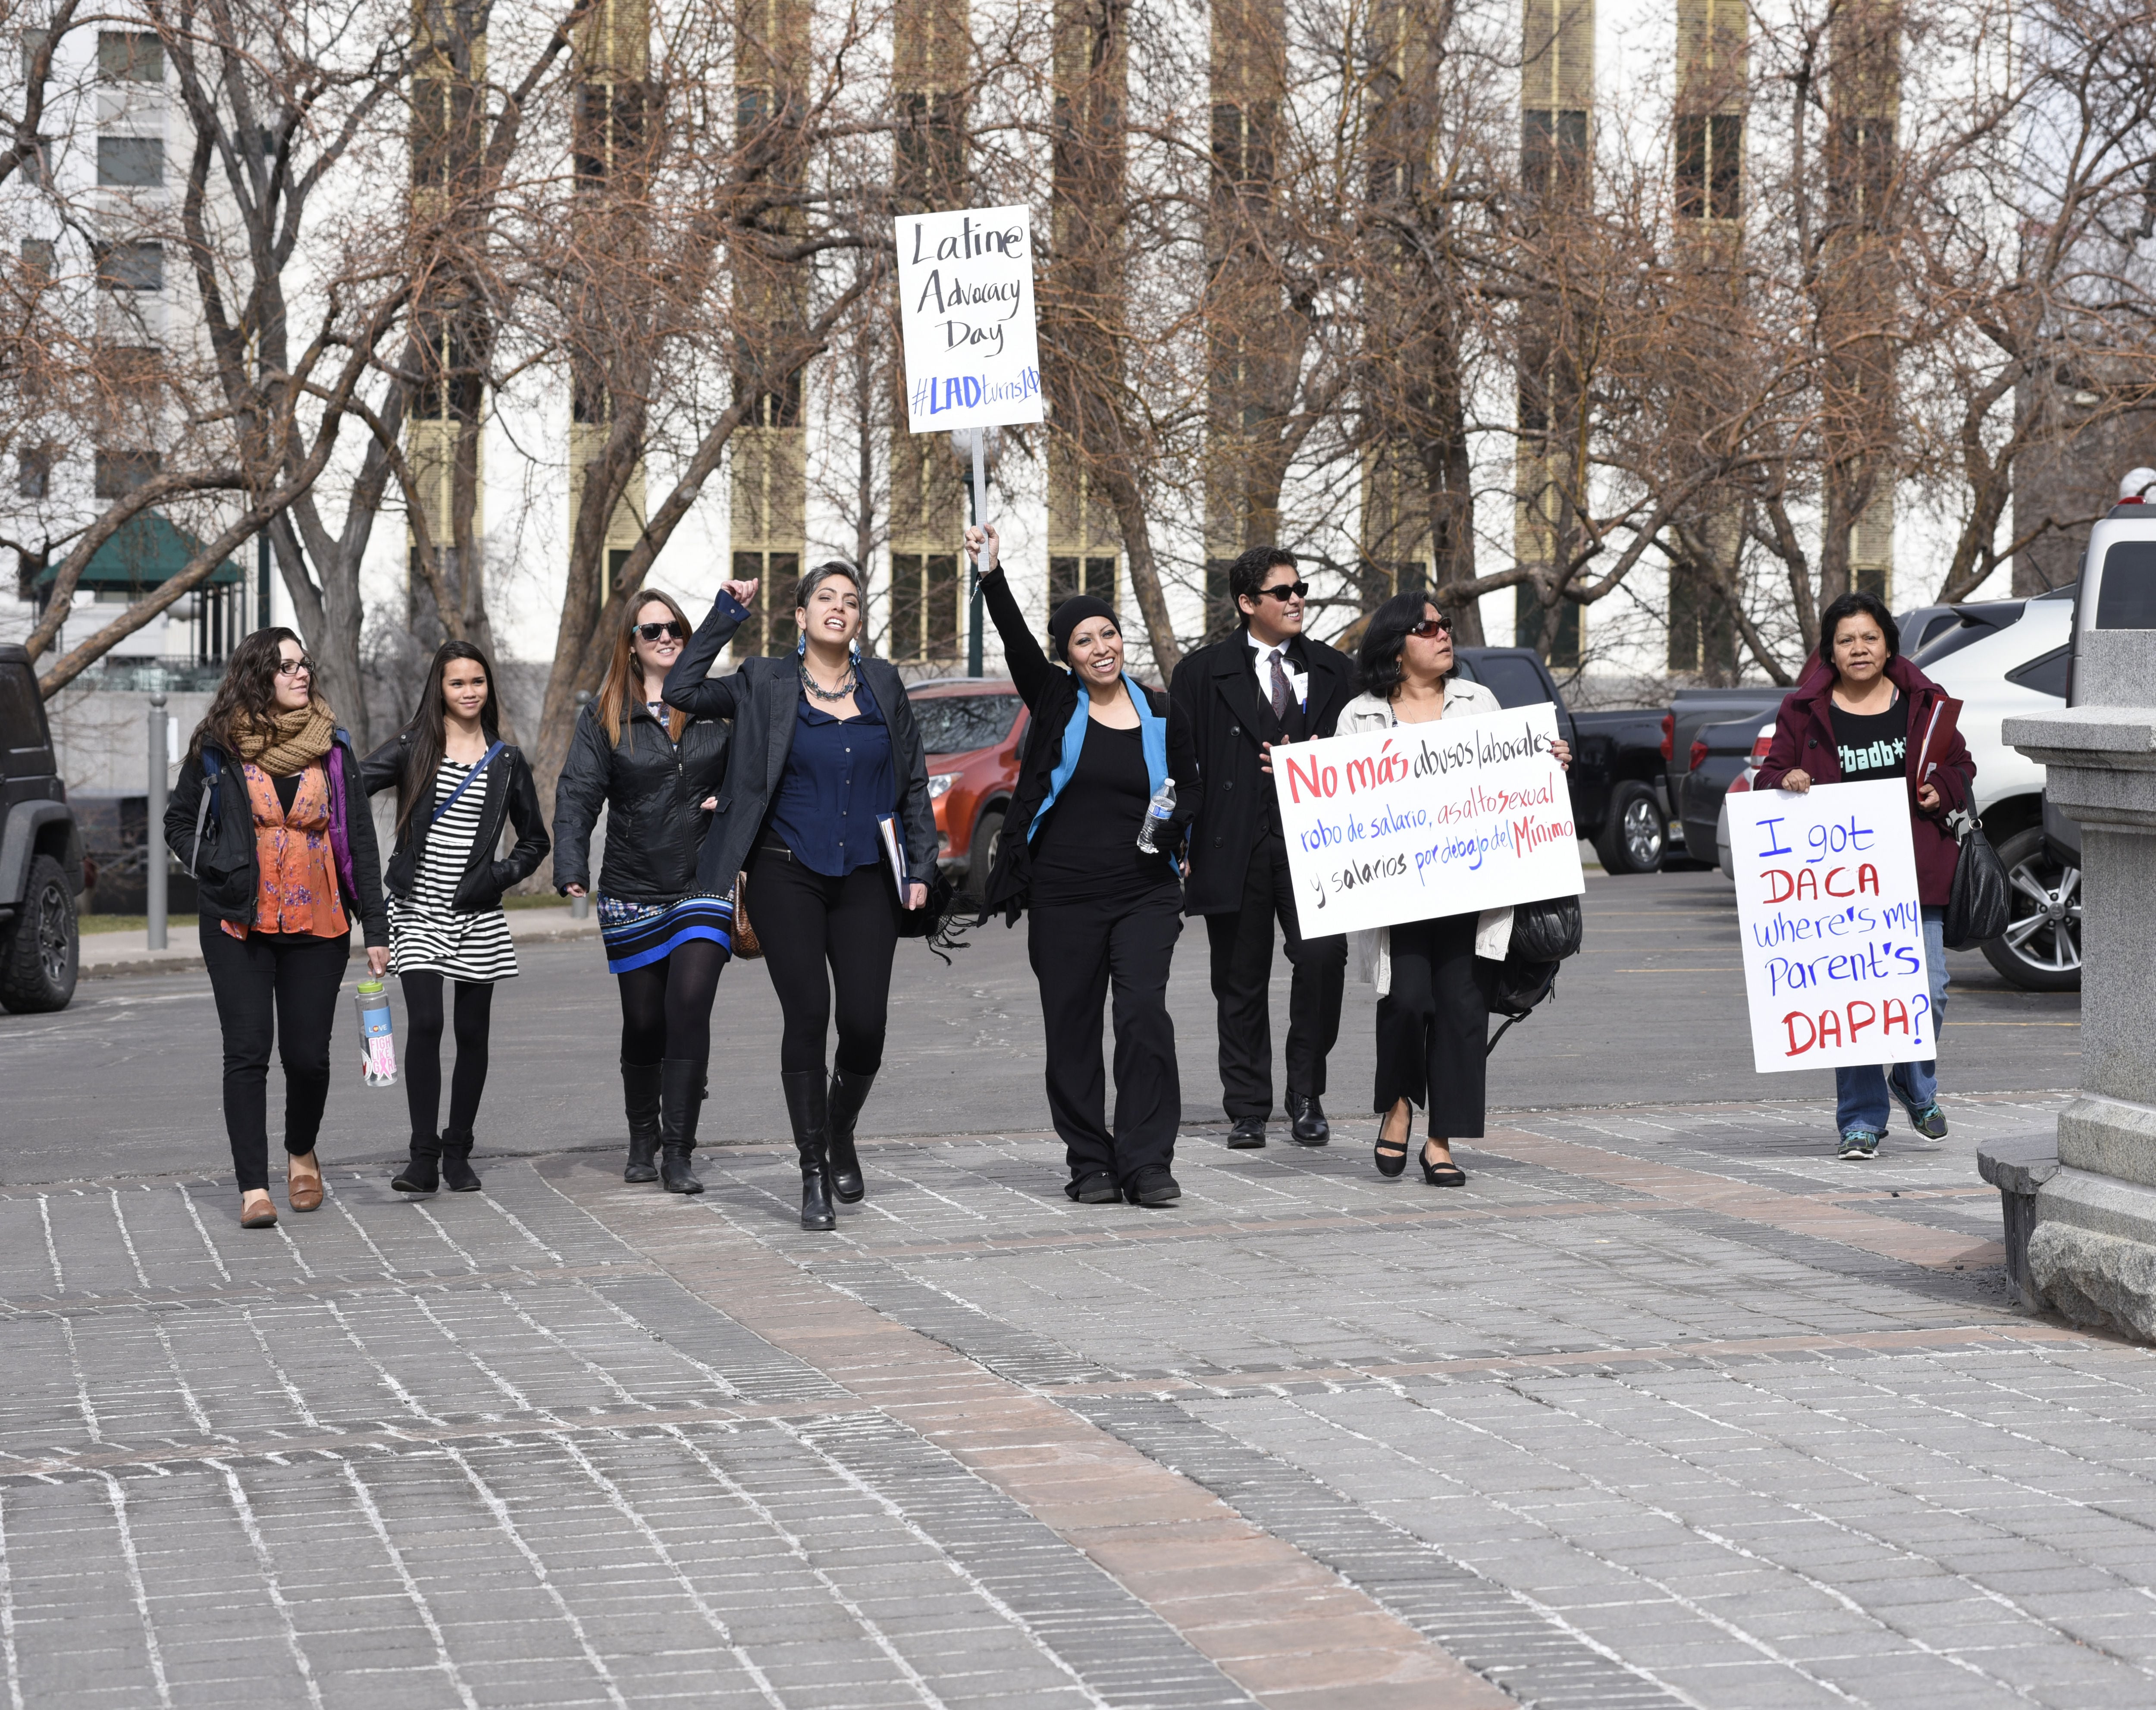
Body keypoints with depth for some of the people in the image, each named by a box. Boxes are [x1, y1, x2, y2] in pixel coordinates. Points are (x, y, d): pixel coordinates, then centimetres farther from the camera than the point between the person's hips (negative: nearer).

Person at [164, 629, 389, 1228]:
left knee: (308, 1055, 2)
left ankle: (301, 1153, 30)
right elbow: (179, 822, 13)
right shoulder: (219, 747, 0)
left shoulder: (331, 748, 5)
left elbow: (359, 839, 7)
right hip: (240, 925, -1)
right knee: (248, 1051, -7)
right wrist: (218, 868, -4)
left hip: (318, 925, 1)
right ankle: (253, 1188, -6)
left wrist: (375, 926, 3)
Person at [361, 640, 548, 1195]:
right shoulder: (412, 748, 1)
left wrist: (500, 877, -1)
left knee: (473, 1033, 4)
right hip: (417, 910, -2)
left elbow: (535, 841, 15)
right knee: (424, 1023, -14)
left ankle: (458, 1153, 17)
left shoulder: (506, 762, 7)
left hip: (477, 915, 2)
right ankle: (423, 1157, -11)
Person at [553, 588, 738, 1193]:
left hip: (704, 888, 0)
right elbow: (578, 795, -6)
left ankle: (678, 1155, -12)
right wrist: (571, 869, -18)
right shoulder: (605, 714, 2)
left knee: (689, 1011, -13)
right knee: (643, 1023, 7)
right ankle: (642, 1142, 26)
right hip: (632, 893, 0)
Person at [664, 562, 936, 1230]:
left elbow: (914, 782, 13)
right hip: (787, 876, -2)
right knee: (808, 1017, -9)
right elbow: (683, 690, -7)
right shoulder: (766, 685, 2)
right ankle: (815, 1175, -1)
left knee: (865, 1024, -4)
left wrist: (919, 866, 7)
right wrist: (726, 614, -5)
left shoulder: (882, 684, 9)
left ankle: (841, 1137, 25)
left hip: (866, 878, 2)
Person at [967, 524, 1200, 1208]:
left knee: (1145, 1013, -13)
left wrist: (1170, 826, -3)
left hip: (1144, 892, 0)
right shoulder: (1055, 701, 3)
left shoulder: (1157, 713, 8)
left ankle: (1147, 1163, -9)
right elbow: (1015, 642, -13)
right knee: (1072, 1029, 3)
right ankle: (1091, 1163, 13)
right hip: (1063, 895, 0)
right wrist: (991, 575, -28)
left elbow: (1191, 785, 18)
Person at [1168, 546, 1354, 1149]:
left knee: (1323, 956, -16)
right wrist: (1175, 845, -3)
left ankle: (1306, 1095, -1)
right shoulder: (1203, 672, 4)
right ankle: (1247, 1110, 14)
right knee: (1241, 981, 5)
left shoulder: (1332, 670, 13)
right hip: (1235, 848, -1)